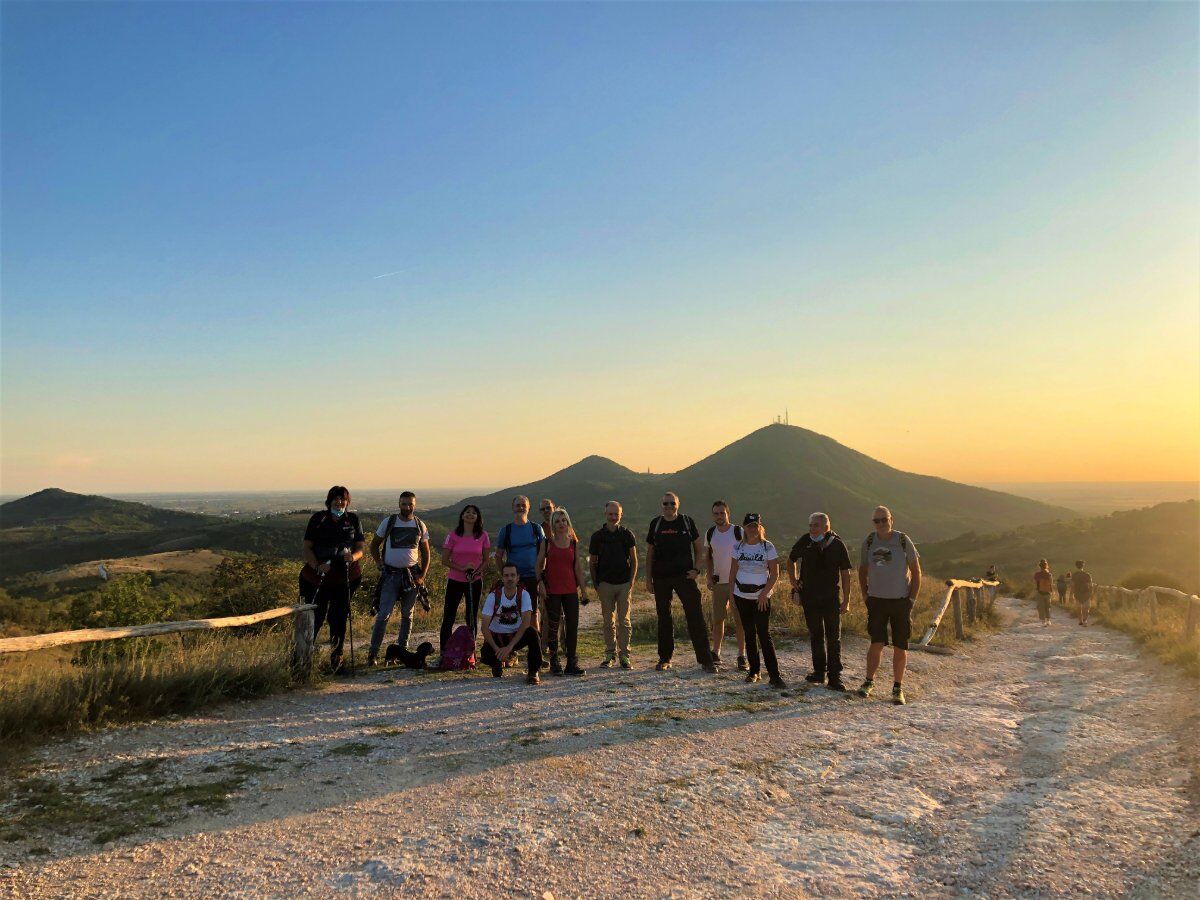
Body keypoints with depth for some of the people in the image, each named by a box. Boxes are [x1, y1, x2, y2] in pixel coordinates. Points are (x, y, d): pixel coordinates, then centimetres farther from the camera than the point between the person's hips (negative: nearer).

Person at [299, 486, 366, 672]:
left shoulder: (353, 519, 7)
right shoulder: (318, 519, 2)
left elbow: (360, 548, 7)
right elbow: (305, 548, -1)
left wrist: (352, 556, -16)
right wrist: (317, 566, -16)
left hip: (346, 576, 1)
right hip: (317, 577, -1)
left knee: (339, 618, 4)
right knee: (315, 617, -5)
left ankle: (336, 657, 18)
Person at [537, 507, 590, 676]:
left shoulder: (574, 543, 8)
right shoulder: (547, 543, 3)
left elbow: (578, 567, 9)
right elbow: (539, 565, 4)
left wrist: (583, 590, 7)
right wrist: (540, 583, -8)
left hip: (570, 590, 2)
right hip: (552, 591, -2)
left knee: (572, 625, 0)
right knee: (553, 626, 2)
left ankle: (572, 663, 8)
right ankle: (554, 664, 11)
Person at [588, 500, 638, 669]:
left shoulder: (627, 534, 3)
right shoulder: (597, 536, 4)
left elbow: (634, 559, 7)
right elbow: (592, 562, 9)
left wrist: (631, 581, -2)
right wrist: (595, 584, 3)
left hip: (624, 583, -1)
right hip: (605, 584, 1)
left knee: (624, 620, 0)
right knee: (608, 621, 5)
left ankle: (624, 655, 7)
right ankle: (610, 655, 13)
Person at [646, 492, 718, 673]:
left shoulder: (686, 521, 3)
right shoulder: (656, 523, 6)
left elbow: (699, 547, 9)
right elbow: (649, 553, 10)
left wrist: (696, 569, -2)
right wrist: (648, 578, 5)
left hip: (684, 576, -2)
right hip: (661, 577, 2)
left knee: (695, 616, -7)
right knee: (664, 618, 8)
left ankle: (706, 660, -3)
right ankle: (665, 658, 20)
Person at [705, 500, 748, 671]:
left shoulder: (739, 532, -9)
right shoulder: (710, 533, 2)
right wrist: (709, 577, 5)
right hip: (718, 582, 3)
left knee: (740, 620, -2)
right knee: (717, 620, 8)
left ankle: (742, 657, 5)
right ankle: (715, 654, 19)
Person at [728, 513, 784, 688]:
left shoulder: (768, 547, -6)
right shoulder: (738, 547, 3)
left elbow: (775, 573, -6)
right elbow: (733, 572, 9)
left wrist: (764, 593, -13)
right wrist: (731, 592, 4)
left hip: (762, 598, -3)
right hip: (742, 596, 3)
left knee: (764, 635, -9)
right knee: (749, 634, 9)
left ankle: (774, 676, -7)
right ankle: (754, 671, 18)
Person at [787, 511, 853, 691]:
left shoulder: (837, 545, -7)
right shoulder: (805, 541, -2)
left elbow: (845, 573, -2)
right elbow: (791, 561, 15)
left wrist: (846, 600, -4)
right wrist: (794, 584, 9)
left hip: (831, 597, -2)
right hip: (809, 596, 2)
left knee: (833, 637, -2)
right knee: (816, 636, 13)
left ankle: (835, 676, 2)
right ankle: (819, 671, 25)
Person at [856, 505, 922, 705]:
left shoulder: (903, 540, -5)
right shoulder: (869, 542, 2)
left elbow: (916, 571, 1)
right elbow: (862, 571, 14)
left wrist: (911, 599, -4)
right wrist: (866, 597, 7)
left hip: (901, 601, -1)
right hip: (877, 600, 1)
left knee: (900, 647, 3)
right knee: (877, 644, -7)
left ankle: (898, 688, 16)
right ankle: (869, 681, 12)